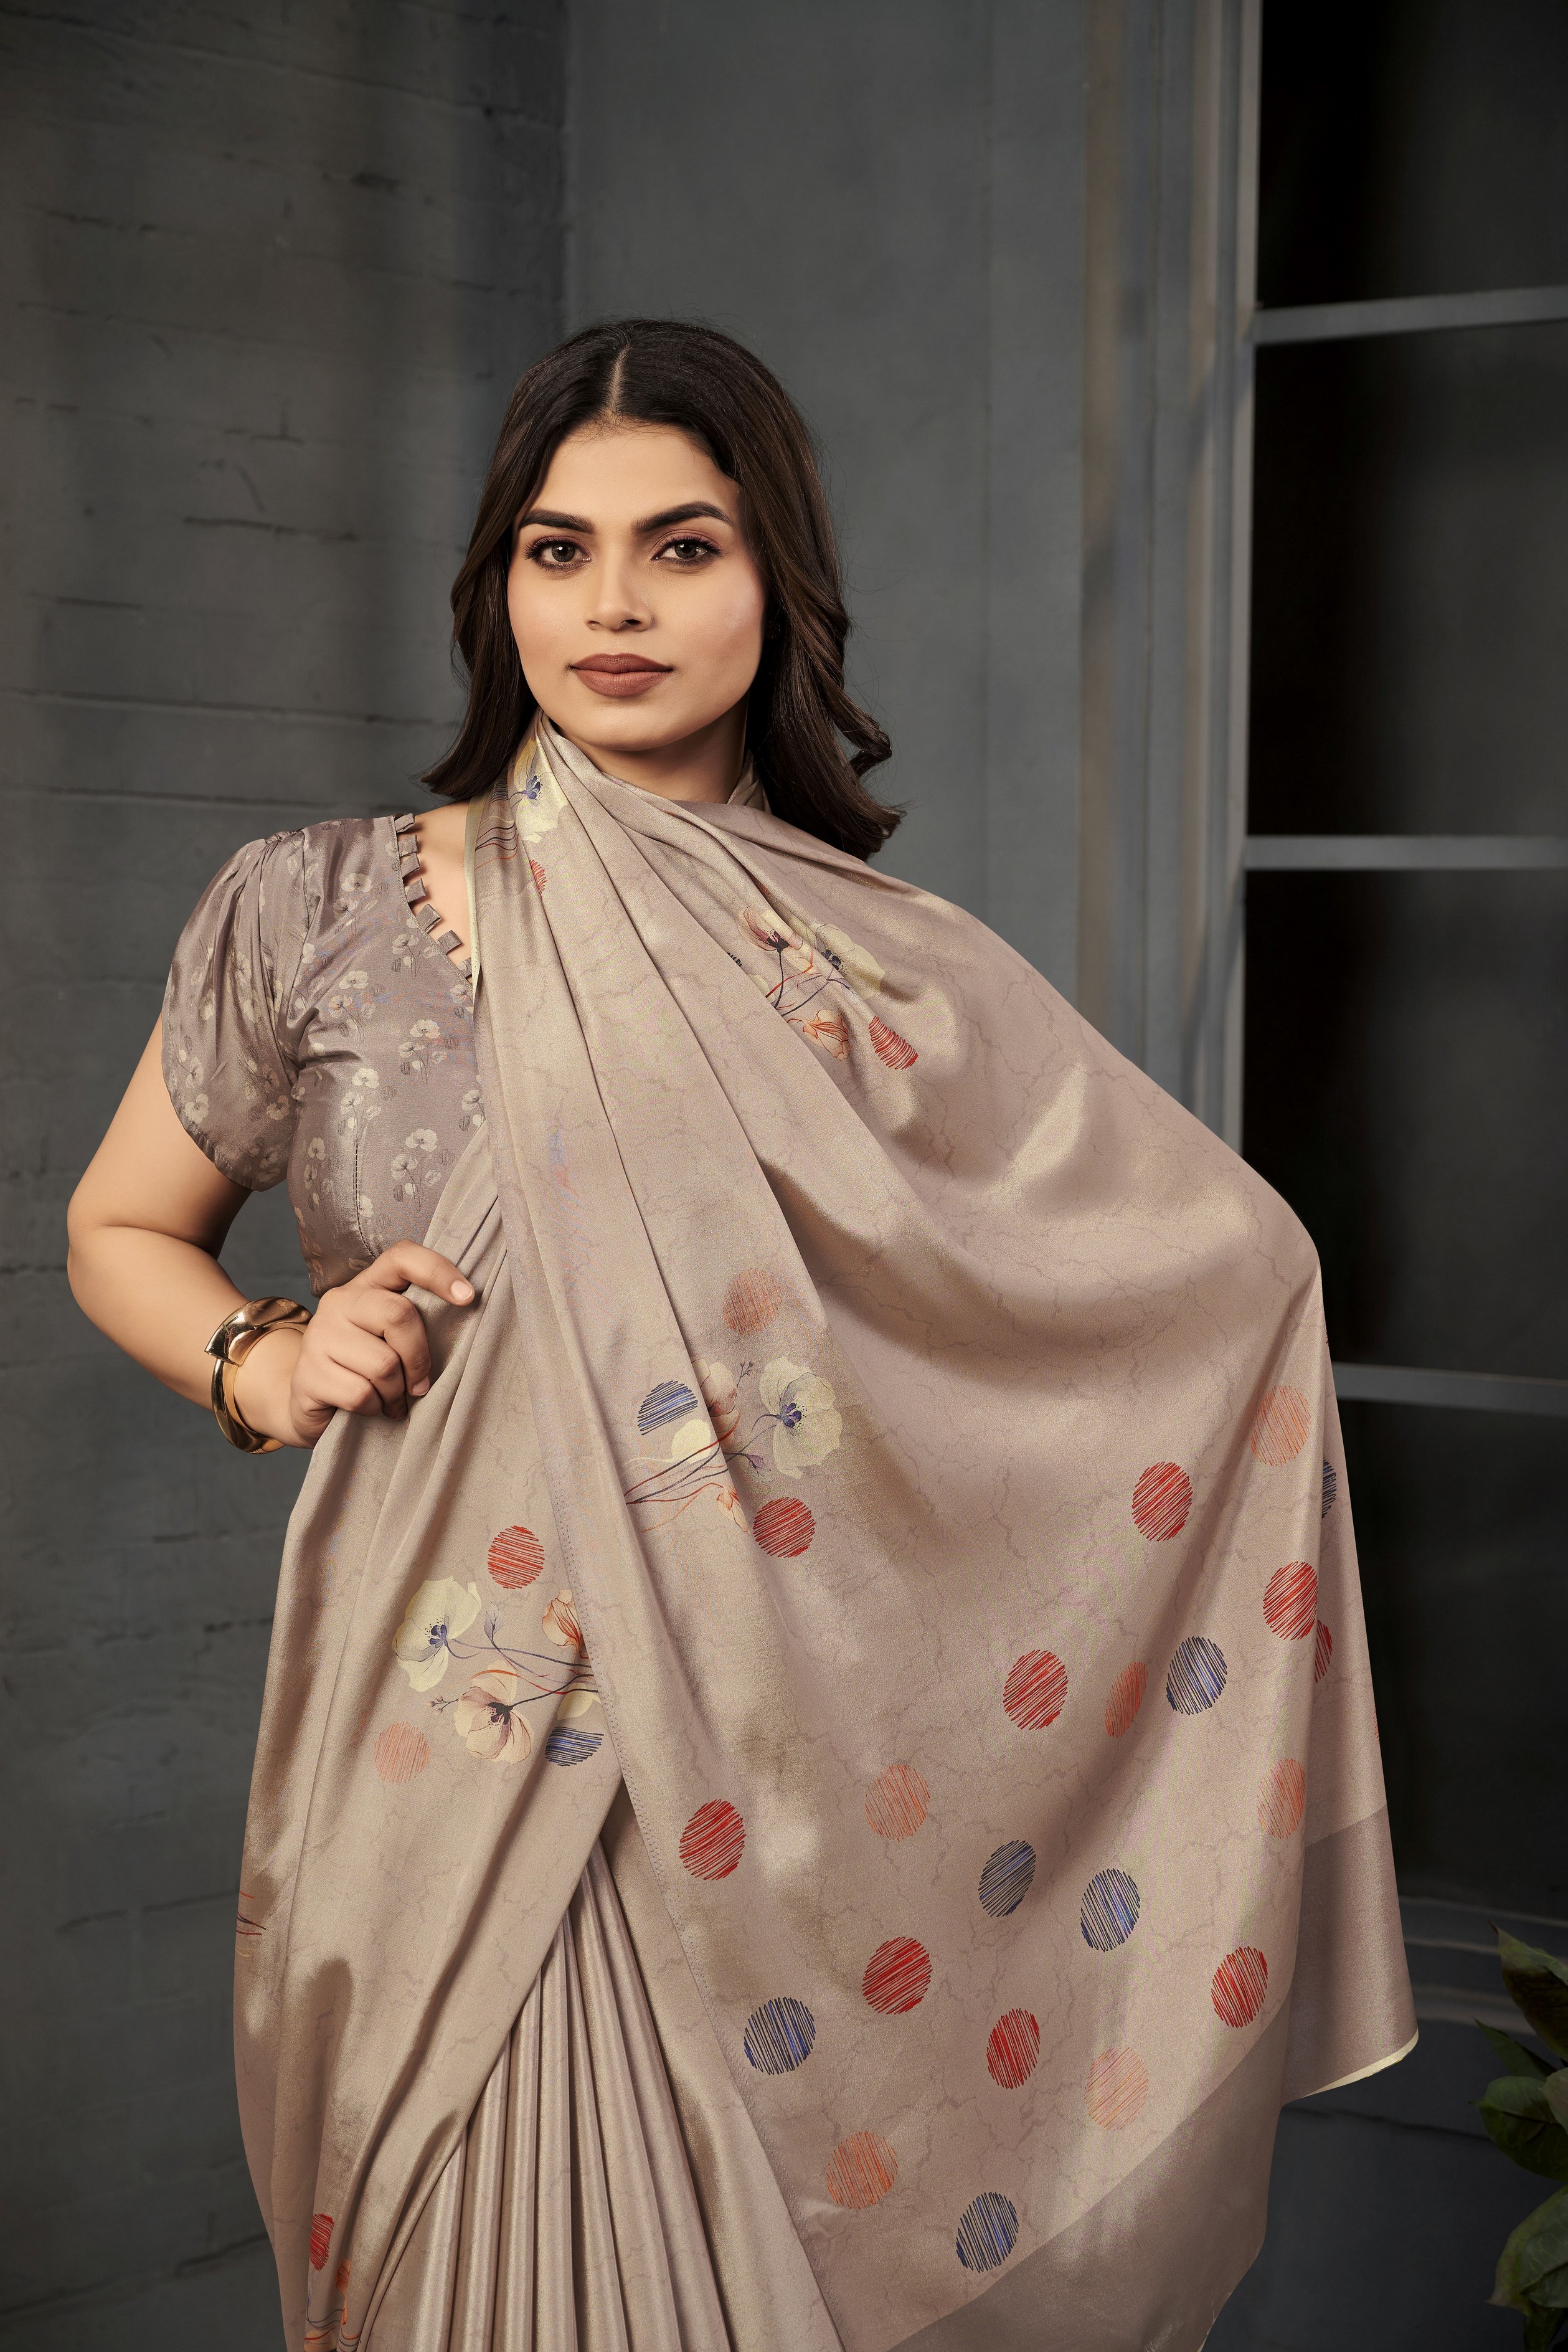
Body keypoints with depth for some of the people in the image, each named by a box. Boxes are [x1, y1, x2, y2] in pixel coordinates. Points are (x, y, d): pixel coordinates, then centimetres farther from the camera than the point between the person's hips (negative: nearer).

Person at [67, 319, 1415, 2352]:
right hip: (432, 1797, 0)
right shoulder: (308, 920, 0)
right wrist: (266, 1366, -6)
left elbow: (1238, 1256, 7)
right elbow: (120, 1233, 13)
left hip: (775, 1807, 0)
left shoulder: (906, 985, 0)